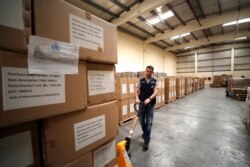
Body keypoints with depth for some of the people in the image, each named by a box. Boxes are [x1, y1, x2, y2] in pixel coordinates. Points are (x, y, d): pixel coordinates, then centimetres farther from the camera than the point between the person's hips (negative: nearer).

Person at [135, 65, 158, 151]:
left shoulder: (155, 81, -3)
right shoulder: (141, 81, 2)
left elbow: (155, 92, -13)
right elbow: (137, 91, -3)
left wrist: (149, 99, -29)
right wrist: (137, 98, -21)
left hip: (151, 104, -2)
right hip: (141, 104, 2)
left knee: (149, 123, 1)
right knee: (141, 120, 15)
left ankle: (146, 141, 13)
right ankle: (145, 132, 45)